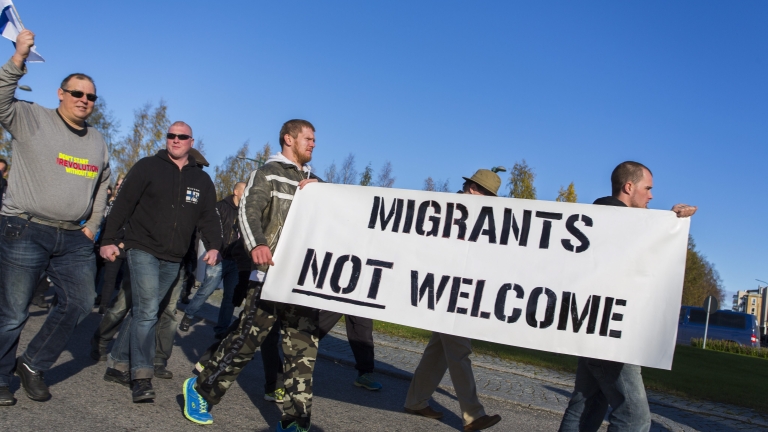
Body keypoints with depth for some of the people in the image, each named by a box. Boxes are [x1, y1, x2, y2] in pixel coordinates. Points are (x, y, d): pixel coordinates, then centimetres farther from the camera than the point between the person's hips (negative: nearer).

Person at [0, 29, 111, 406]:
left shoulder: (98, 141, 14)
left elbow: (102, 185, 23)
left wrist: (93, 226, 14)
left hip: (74, 238, 6)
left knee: (79, 304, 6)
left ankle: (33, 365, 24)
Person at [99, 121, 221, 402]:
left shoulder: (202, 180, 10)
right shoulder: (148, 167, -2)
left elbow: (208, 217, 9)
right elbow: (123, 204, -4)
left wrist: (214, 246, -7)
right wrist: (109, 240, -10)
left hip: (173, 260, 5)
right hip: (143, 250, -4)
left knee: (143, 310, 12)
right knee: (147, 311, -13)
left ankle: (118, 362, 27)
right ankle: (141, 377, -9)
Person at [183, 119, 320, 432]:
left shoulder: (313, 181, 21)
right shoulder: (268, 174, 3)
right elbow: (249, 210, -11)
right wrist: (257, 244, -30)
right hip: (271, 273, -6)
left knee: (303, 349, 3)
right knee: (248, 337, -4)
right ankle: (201, 389, 18)